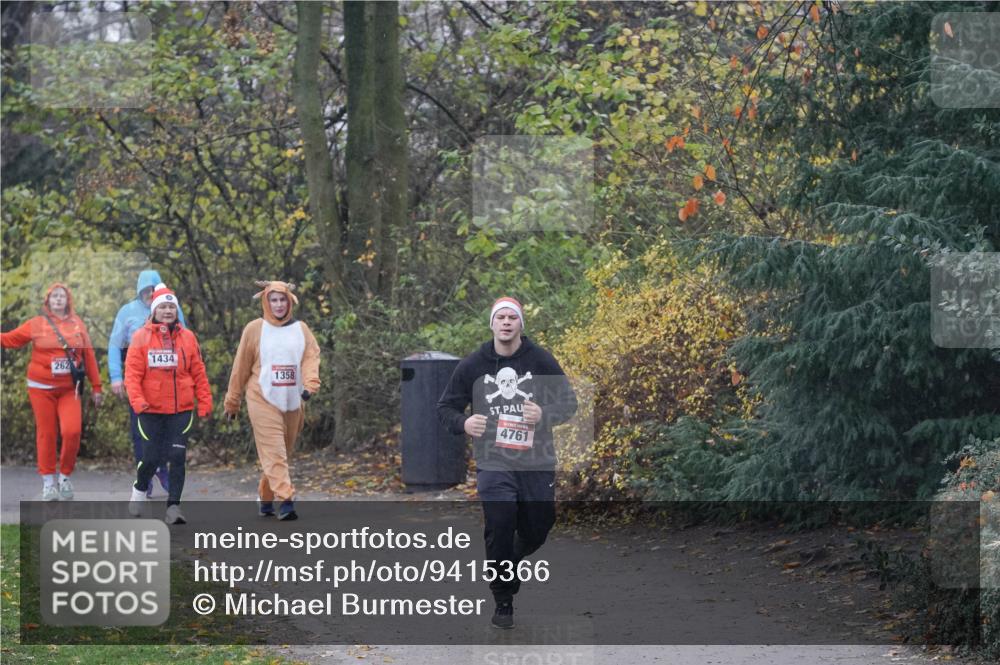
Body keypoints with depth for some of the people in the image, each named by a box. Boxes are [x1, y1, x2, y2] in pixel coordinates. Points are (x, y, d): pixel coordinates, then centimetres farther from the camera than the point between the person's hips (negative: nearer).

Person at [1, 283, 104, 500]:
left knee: (72, 431, -14)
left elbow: (89, 356, 7)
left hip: (69, 390, 1)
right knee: (46, 433, 1)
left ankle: (65, 476, 6)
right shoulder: (36, 324, 1)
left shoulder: (77, 324, 5)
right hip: (41, 388, -1)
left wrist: (96, 386, 7)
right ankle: (48, 482, 12)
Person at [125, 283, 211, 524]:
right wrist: (137, 400, -18)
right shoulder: (141, 337, -1)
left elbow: (199, 373, 8)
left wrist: (204, 402, 5)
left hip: (181, 409, 2)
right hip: (151, 410, -2)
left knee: (177, 457, -4)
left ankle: (173, 506, 1)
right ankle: (140, 489, 31)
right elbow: (132, 373, -5)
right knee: (151, 457, 0)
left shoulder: (187, 337, 6)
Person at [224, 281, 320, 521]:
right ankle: (286, 500, -22)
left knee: (282, 453, 11)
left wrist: (310, 384, -23)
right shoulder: (255, 329, 0)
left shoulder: (301, 329, 7)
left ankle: (265, 498, 26)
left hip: (293, 402, 4)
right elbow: (241, 367, 5)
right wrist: (232, 401, 8)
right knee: (273, 453, -13)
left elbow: (311, 357, -4)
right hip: (264, 401, -4)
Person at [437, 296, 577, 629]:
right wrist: (463, 423, -15)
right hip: (493, 463, -1)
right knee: (499, 529, -12)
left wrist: (545, 414, -21)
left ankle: (508, 564, 42)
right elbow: (446, 407, 8)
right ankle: (503, 602, 3)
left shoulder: (540, 360, -1)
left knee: (537, 530, 7)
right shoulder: (472, 365, 2)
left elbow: (569, 402, 1)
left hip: (537, 462, 1)